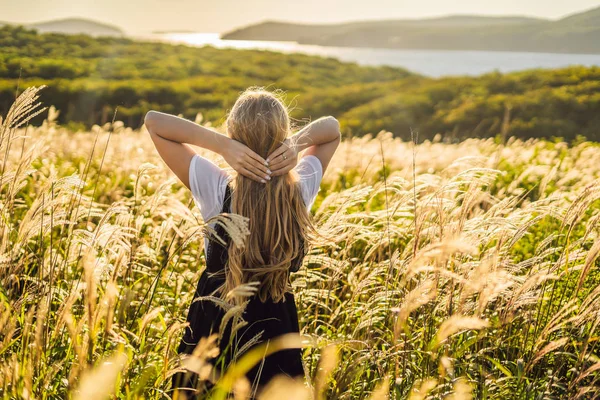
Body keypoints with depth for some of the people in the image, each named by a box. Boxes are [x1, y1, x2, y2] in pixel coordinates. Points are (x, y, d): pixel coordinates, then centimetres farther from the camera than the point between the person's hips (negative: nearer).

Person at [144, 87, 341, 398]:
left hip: (214, 319, -2)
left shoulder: (215, 188, -23)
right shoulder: (301, 189, -16)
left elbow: (153, 121, -15)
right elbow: (332, 127, 2)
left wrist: (222, 145, -27)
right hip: (276, 321, 2)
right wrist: (298, 141, -19)